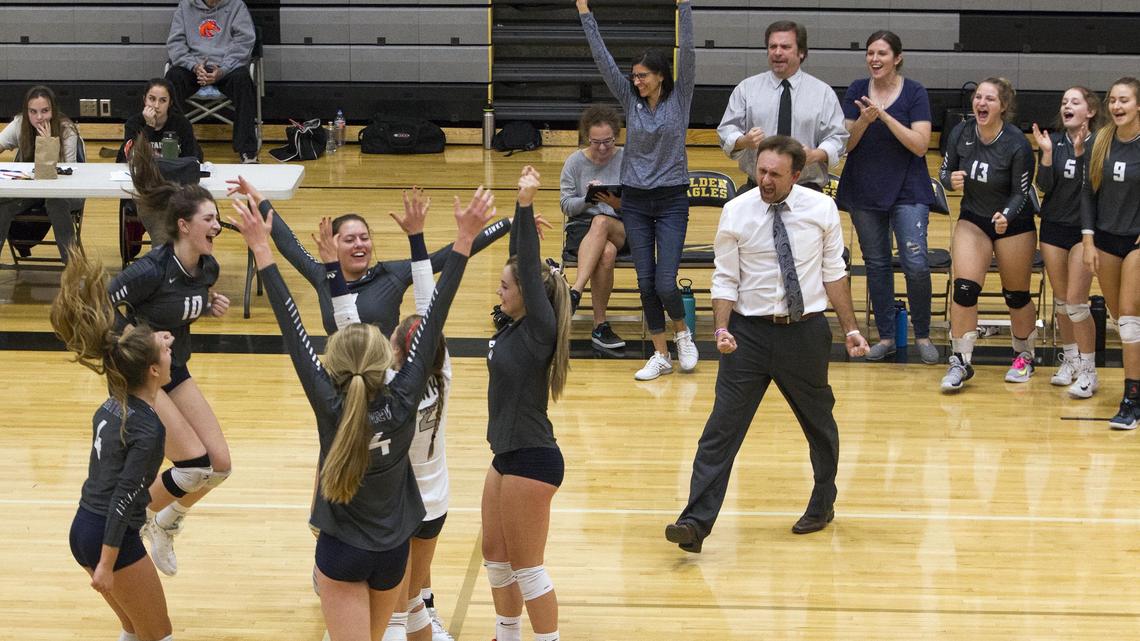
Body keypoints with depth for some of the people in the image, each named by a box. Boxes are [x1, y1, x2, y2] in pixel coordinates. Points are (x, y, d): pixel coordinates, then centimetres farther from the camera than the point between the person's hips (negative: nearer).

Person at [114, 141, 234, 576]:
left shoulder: (208, 267, -5)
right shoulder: (150, 271, -27)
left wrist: (212, 308, -6)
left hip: (175, 372, 8)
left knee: (220, 465, 3)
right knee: (196, 467, -12)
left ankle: (165, 524, 27)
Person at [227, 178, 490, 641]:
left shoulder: (330, 407, -20)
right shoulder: (402, 403, -16)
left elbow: (291, 328, -20)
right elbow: (434, 318, -16)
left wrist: (261, 248, -19)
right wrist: (464, 239, -16)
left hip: (342, 551, -3)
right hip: (393, 550, 3)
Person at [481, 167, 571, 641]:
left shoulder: (539, 330, -17)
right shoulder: (516, 328, 4)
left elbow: (531, 267, -25)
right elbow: (521, 259, 10)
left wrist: (527, 204, -29)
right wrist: (521, 206, 3)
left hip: (532, 460, -10)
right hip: (507, 457, 10)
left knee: (526, 567, -1)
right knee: (495, 557, 19)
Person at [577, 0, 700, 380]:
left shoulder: (679, 99, -3)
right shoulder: (631, 101, 3)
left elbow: (687, 52, -13)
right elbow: (603, 59, -1)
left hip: (671, 202, -3)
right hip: (635, 203, 3)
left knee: (665, 284, -10)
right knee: (646, 284, 3)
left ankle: (682, 334, 18)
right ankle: (661, 355, 14)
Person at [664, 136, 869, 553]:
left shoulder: (822, 209, -3)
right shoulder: (736, 213, -5)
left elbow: (833, 272, 5)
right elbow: (725, 279, -2)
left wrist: (850, 328, 3)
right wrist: (722, 329, -15)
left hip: (805, 332, 1)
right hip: (750, 331, -1)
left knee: (819, 422, 17)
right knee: (722, 427, -7)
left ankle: (822, 504, 40)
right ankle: (696, 522, -8)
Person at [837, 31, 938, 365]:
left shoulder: (915, 93, -4)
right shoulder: (857, 90, 4)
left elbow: (920, 145, -13)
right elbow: (846, 143, 0)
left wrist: (884, 115, -20)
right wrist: (864, 120, -19)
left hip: (907, 190, -3)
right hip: (864, 191, 3)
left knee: (916, 264, -12)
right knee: (876, 264, 8)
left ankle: (923, 335, 5)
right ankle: (886, 336, 18)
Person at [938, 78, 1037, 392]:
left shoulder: (1017, 144, -22)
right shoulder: (960, 134, -12)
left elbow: (1020, 193, -15)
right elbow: (945, 172, 1)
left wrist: (1006, 216, -34)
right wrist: (952, 180, -22)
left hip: (1013, 223, -3)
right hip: (972, 220, 3)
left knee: (1016, 295, 9)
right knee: (964, 288, -11)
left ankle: (1024, 356, 33)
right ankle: (960, 363, -1)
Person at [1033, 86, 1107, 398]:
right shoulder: (1053, 141, 0)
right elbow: (1045, 185, -6)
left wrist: (1080, 152, -28)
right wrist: (1047, 153, -19)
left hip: (1085, 229, -4)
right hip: (1054, 226, 4)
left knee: (1076, 301, -10)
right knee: (1060, 299, 12)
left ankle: (1088, 371, -2)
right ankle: (1070, 359, 28)